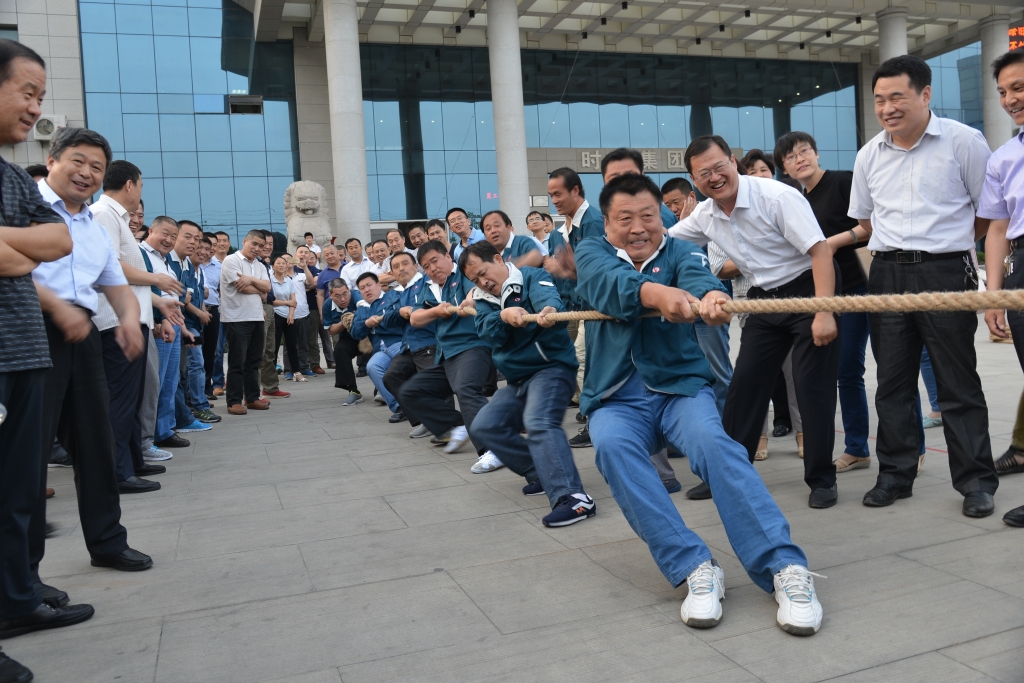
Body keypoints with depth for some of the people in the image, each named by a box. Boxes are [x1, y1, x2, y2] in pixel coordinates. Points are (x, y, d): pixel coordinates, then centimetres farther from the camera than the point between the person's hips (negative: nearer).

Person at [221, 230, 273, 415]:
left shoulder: (260, 266, 15)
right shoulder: (231, 261, -6)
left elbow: (267, 287, 1)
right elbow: (242, 287, -15)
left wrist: (251, 279, -14)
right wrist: (260, 290, 0)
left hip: (257, 318, 7)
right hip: (237, 319, -7)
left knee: (253, 361, 11)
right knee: (237, 362, -2)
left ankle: (252, 398, 19)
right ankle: (234, 401, 3)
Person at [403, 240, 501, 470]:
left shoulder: (463, 276, -1)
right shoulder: (431, 290, 20)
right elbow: (414, 319, 11)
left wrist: (465, 304, -42)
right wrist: (436, 311, -7)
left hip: (473, 347, -9)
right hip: (446, 357, 9)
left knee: (465, 389, -36)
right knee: (409, 393, 9)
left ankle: (493, 451, -45)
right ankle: (459, 426, 1)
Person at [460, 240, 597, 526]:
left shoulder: (532, 278, -9)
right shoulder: (483, 299, 10)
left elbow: (548, 298, -32)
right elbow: (486, 331, -10)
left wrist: (550, 311, -57)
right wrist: (504, 316, -32)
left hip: (552, 366, -9)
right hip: (517, 377, 9)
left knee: (539, 423, -32)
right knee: (484, 427, 6)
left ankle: (574, 498, -40)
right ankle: (543, 474, 9)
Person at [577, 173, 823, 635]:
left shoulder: (678, 251, 7)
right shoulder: (591, 253, 7)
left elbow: (696, 274, -19)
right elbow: (608, 284, -19)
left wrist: (712, 294, -45)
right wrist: (654, 292, -41)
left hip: (680, 386, 0)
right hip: (616, 400, 0)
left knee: (713, 442, -30)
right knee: (611, 446, -31)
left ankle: (785, 567, -29)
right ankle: (695, 568, -27)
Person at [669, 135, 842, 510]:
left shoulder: (777, 196, -20)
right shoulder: (705, 215, -1)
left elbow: (820, 250, -23)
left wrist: (824, 313, -30)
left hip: (807, 289, -6)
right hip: (763, 299, 6)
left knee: (813, 389, -5)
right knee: (744, 386, 7)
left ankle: (821, 479, 10)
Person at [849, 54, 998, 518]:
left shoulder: (963, 141, -4)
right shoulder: (869, 155, 8)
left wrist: (950, 242, 7)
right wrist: (899, 246, 14)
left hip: (946, 272, -4)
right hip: (888, 275, 4)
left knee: (958, 383, 1)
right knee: (892, 382, 9)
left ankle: (976, 481, 13)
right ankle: (895, 475, 20)